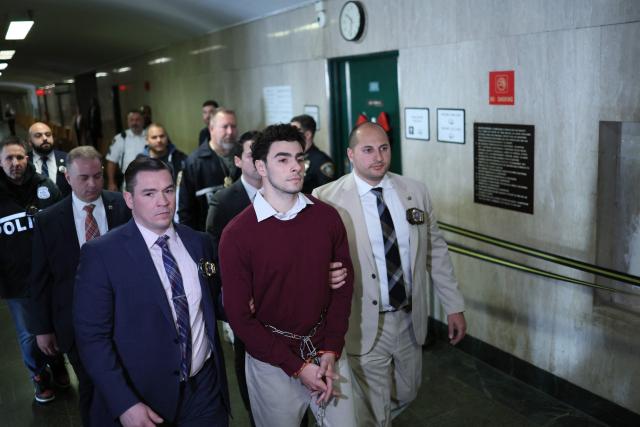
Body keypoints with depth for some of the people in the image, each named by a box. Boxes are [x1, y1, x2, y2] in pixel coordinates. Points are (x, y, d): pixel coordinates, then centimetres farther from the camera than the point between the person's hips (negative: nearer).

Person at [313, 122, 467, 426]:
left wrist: (453, 306, 7)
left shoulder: (416, 192, 0)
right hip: (364, 325, -5)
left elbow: (435, 251, 6)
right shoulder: (327, 199, -14)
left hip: (410, 319, 5)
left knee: (406, 394, 25)